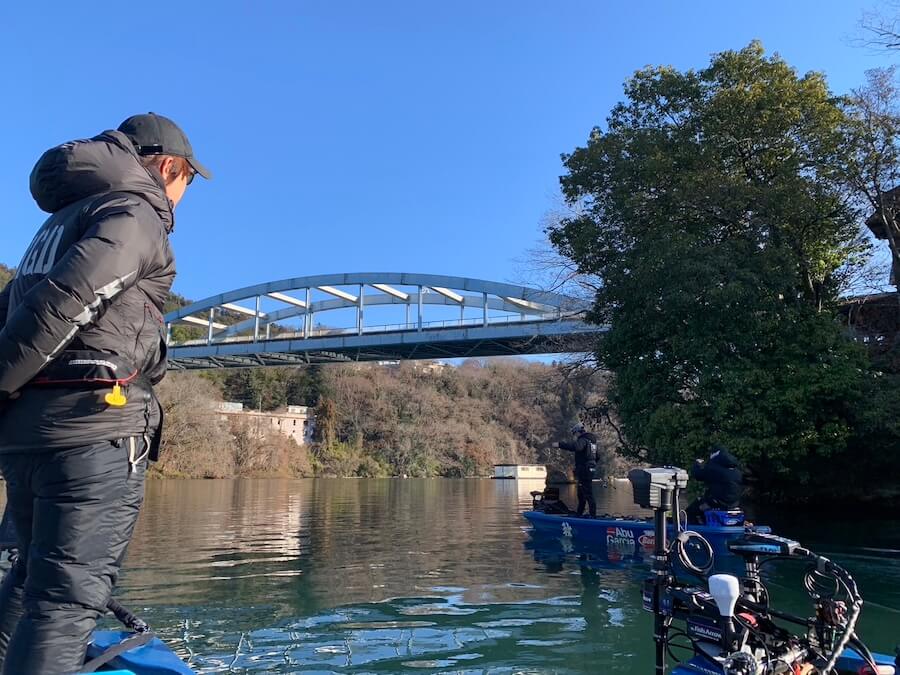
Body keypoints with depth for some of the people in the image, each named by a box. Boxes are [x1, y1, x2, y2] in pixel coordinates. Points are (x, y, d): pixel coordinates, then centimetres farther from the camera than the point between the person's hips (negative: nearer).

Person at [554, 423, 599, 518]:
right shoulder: (592, 440, 18)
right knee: (581, 493, 18)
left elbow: (575, 446, -37)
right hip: (590, 470, 10)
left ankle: (593, 515, -8)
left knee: (588, 493, -9)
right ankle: (579, 513, 27)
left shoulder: (583, 440, -13)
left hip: (584, 471, -10)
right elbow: (596, 457, 25)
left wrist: (560, 445, -37)